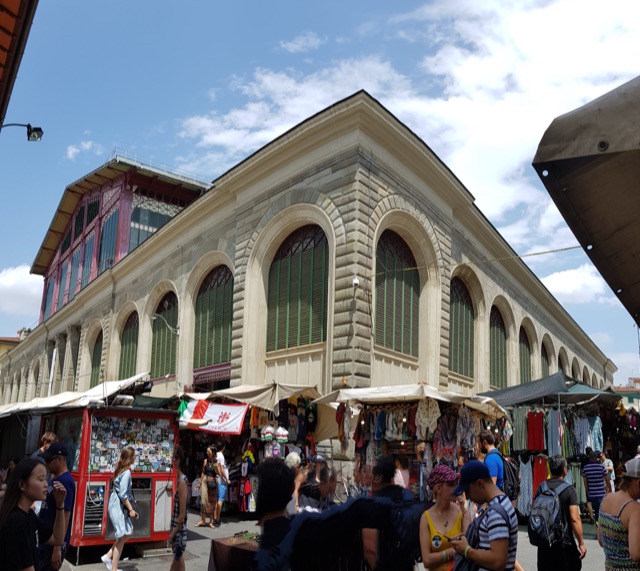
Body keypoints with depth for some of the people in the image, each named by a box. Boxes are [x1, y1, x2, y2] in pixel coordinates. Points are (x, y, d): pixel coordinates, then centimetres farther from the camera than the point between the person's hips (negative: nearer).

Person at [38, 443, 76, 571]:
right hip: (45, 540, 9)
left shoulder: (64, 482, -21)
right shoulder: (54, 479, 8)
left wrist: (57, 548, -24)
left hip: (53, 544, -9)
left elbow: (64, 516, -24)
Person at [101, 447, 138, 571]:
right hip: (119, 507, -9)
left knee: (127, 533, 18)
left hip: (117, 505, 9)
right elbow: (123, 494, -23)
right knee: (121, 538, 0)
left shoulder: (121, 470, 8)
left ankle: (108, 556, 20)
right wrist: (131, 509, -18)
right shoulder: (127, 472, -20)